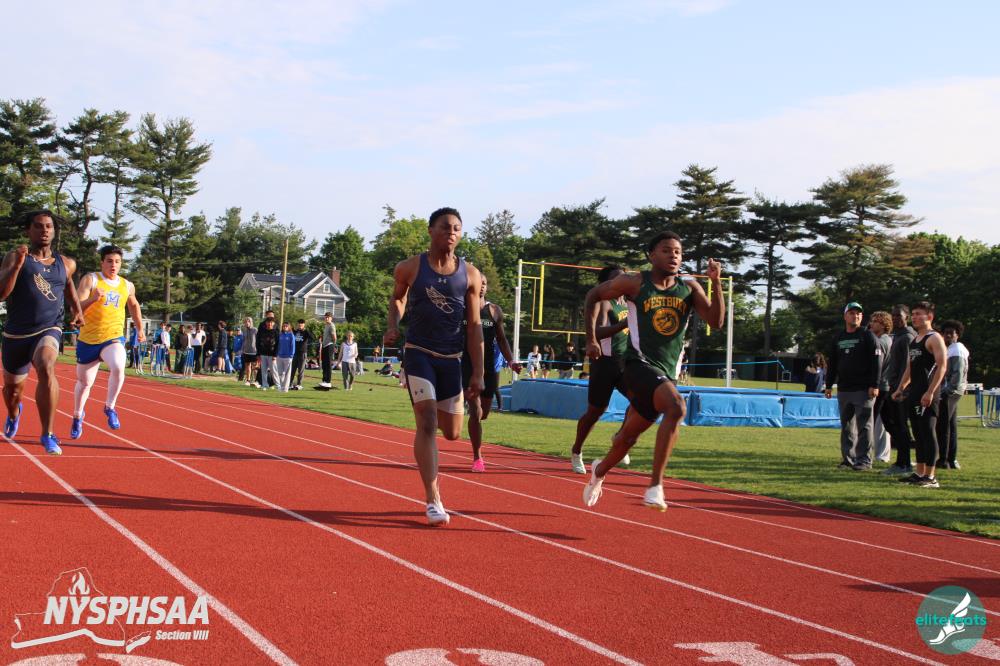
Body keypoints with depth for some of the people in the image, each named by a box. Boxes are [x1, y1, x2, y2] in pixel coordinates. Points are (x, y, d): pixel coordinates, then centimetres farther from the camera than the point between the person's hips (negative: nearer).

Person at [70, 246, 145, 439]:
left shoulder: (127, 286, 7)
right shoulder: (90, 280, -5)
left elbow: (134, 306, 28)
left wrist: (140, 329, 31)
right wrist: (93, 299, -31)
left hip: (114, 338, 1)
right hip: (88, 339, -1)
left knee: (118, 367, -32)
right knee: (84, 382, 13)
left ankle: (110, 407, -13)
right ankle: (77, 417, 40)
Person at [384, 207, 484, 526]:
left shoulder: (469, 274, 1)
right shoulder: (409, 268, -2)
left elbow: (474, 326, 3)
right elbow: (397, 297, 19)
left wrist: (478, 373, -1)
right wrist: (392, 325, -2)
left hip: (451, 358, 3)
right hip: (418, 353, -3)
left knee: (452, 432, 9)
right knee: (426, 423, -15)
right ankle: (433, 500, -12)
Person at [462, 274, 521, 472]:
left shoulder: (494, 311, 8)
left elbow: (501, 339, 12)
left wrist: (510, 361, -2)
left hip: (489, 366, 3)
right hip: (468, 365, -3)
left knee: (484, 413, 9)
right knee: (476, 412, -14)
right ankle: (477, 457, -4)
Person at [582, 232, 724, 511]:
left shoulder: (689, 289, 6)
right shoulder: (635, 283, -2)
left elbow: (716, 322, -4)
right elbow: (594, 296, 10)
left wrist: (716, 283, -15)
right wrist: (591, 339, 6)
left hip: (667, 373, 5)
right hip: (640, 363, -5)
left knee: (629, 437, 16)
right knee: (676, 407, -31)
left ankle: (599, 471, 46)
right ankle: (655, 486, -28)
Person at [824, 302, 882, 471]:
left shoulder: (868, 336, -2)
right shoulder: (838, 338, 15)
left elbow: (876, 362, -8)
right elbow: (832, 363, 20)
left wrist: (874, 385, -15)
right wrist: (829, 385, 15)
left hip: (863, 389, -6)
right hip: (843, 389, 6)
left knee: (863, 426, -4)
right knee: (846, 426, 8)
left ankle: (864, 459, -1)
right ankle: (848, 458, 13)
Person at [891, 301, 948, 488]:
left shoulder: (934, 338, -8)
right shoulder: (914, 341, 20)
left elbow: (942, 366, -18)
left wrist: (930, 392, -23)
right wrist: (901, 388, 18)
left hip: (927, 396, -9)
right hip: (914, 394, 9)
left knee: (928, 433, -9)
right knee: (918, 434, 12)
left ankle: (930, 477, -8)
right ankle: (920, 473, 18)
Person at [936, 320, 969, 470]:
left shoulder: (956, 351, -12)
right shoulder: (950, 349, 19)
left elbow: (958, 374, -20)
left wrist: (949, 390, -21)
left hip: (949, 394, -11)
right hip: (950, 392, 11)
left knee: (942, 426, -9)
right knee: (951, 426, 12)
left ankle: (943, 460, -8)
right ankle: (952, 460, 17)